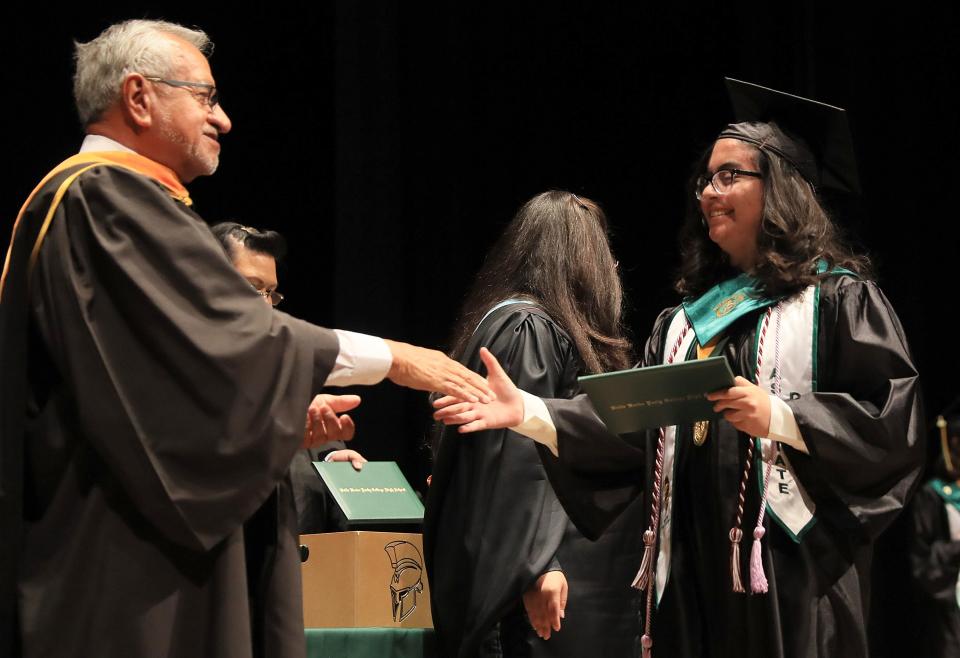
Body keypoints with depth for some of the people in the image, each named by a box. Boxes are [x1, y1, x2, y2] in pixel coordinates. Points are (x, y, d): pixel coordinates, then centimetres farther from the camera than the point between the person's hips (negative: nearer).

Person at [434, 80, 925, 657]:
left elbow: (893, 420, -9)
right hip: (693, 567, 6)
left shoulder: (836, 298, 0)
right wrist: (530, 413, -1)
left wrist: (779, 416, -19)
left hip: (789, 565, -5)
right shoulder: (691, 317, 19)